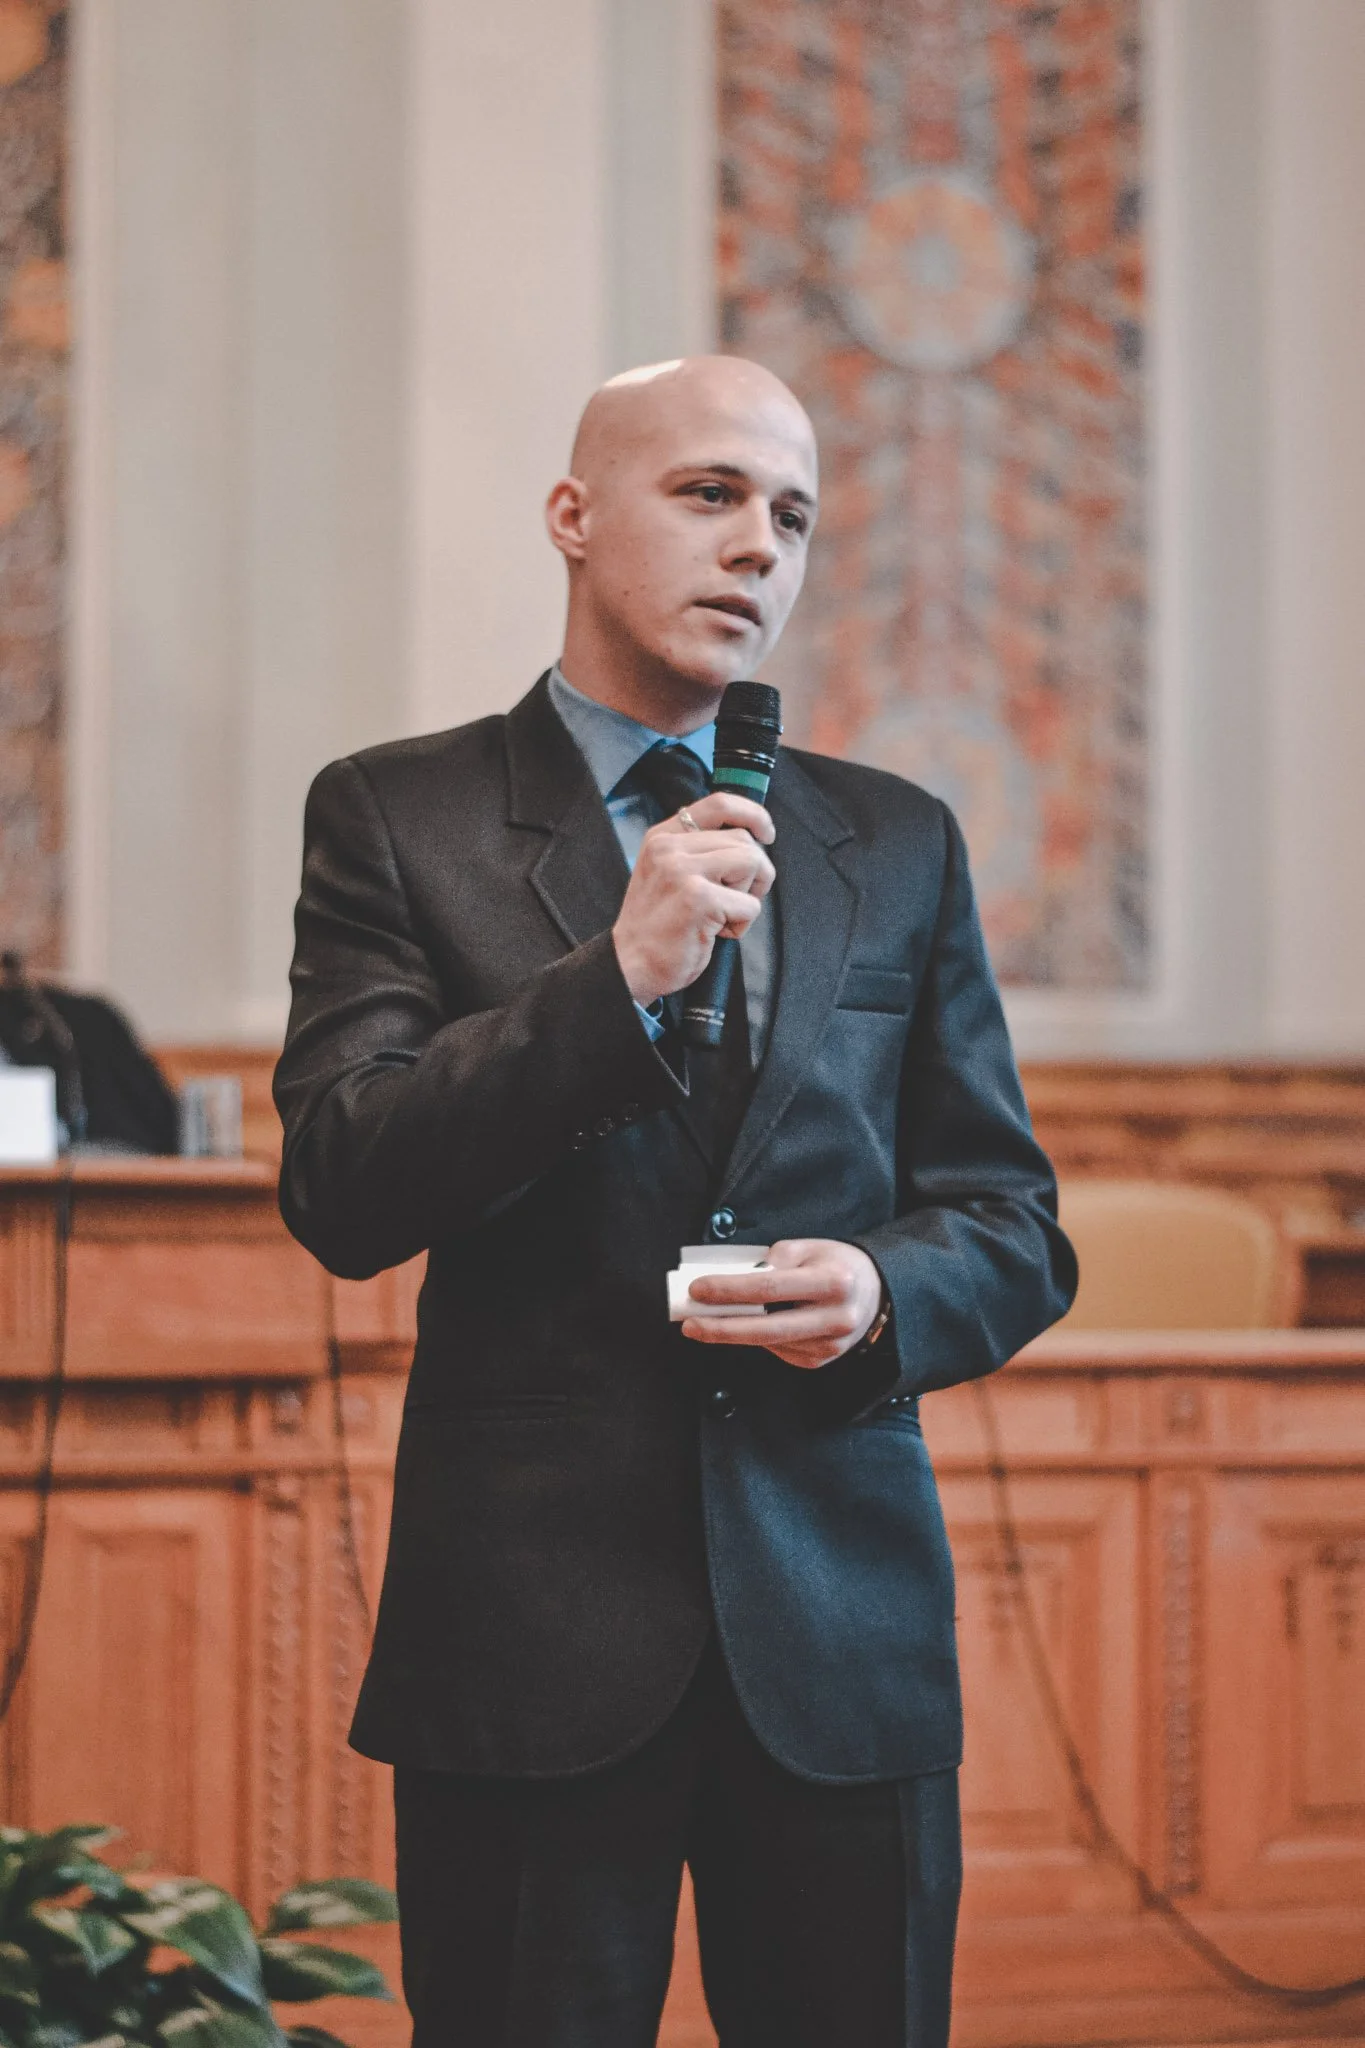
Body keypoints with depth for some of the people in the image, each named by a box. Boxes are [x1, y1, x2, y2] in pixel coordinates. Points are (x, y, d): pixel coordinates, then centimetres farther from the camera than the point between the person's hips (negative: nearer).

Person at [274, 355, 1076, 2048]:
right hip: (530, 1634, -3)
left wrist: (886, 1290, -9)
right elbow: (340, 1193, -9)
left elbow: (1013, 1225, 14)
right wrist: (618, 976, -19)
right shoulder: (397, 818, 3)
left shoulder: (898, 844, 13)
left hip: (841, 1636, 3)